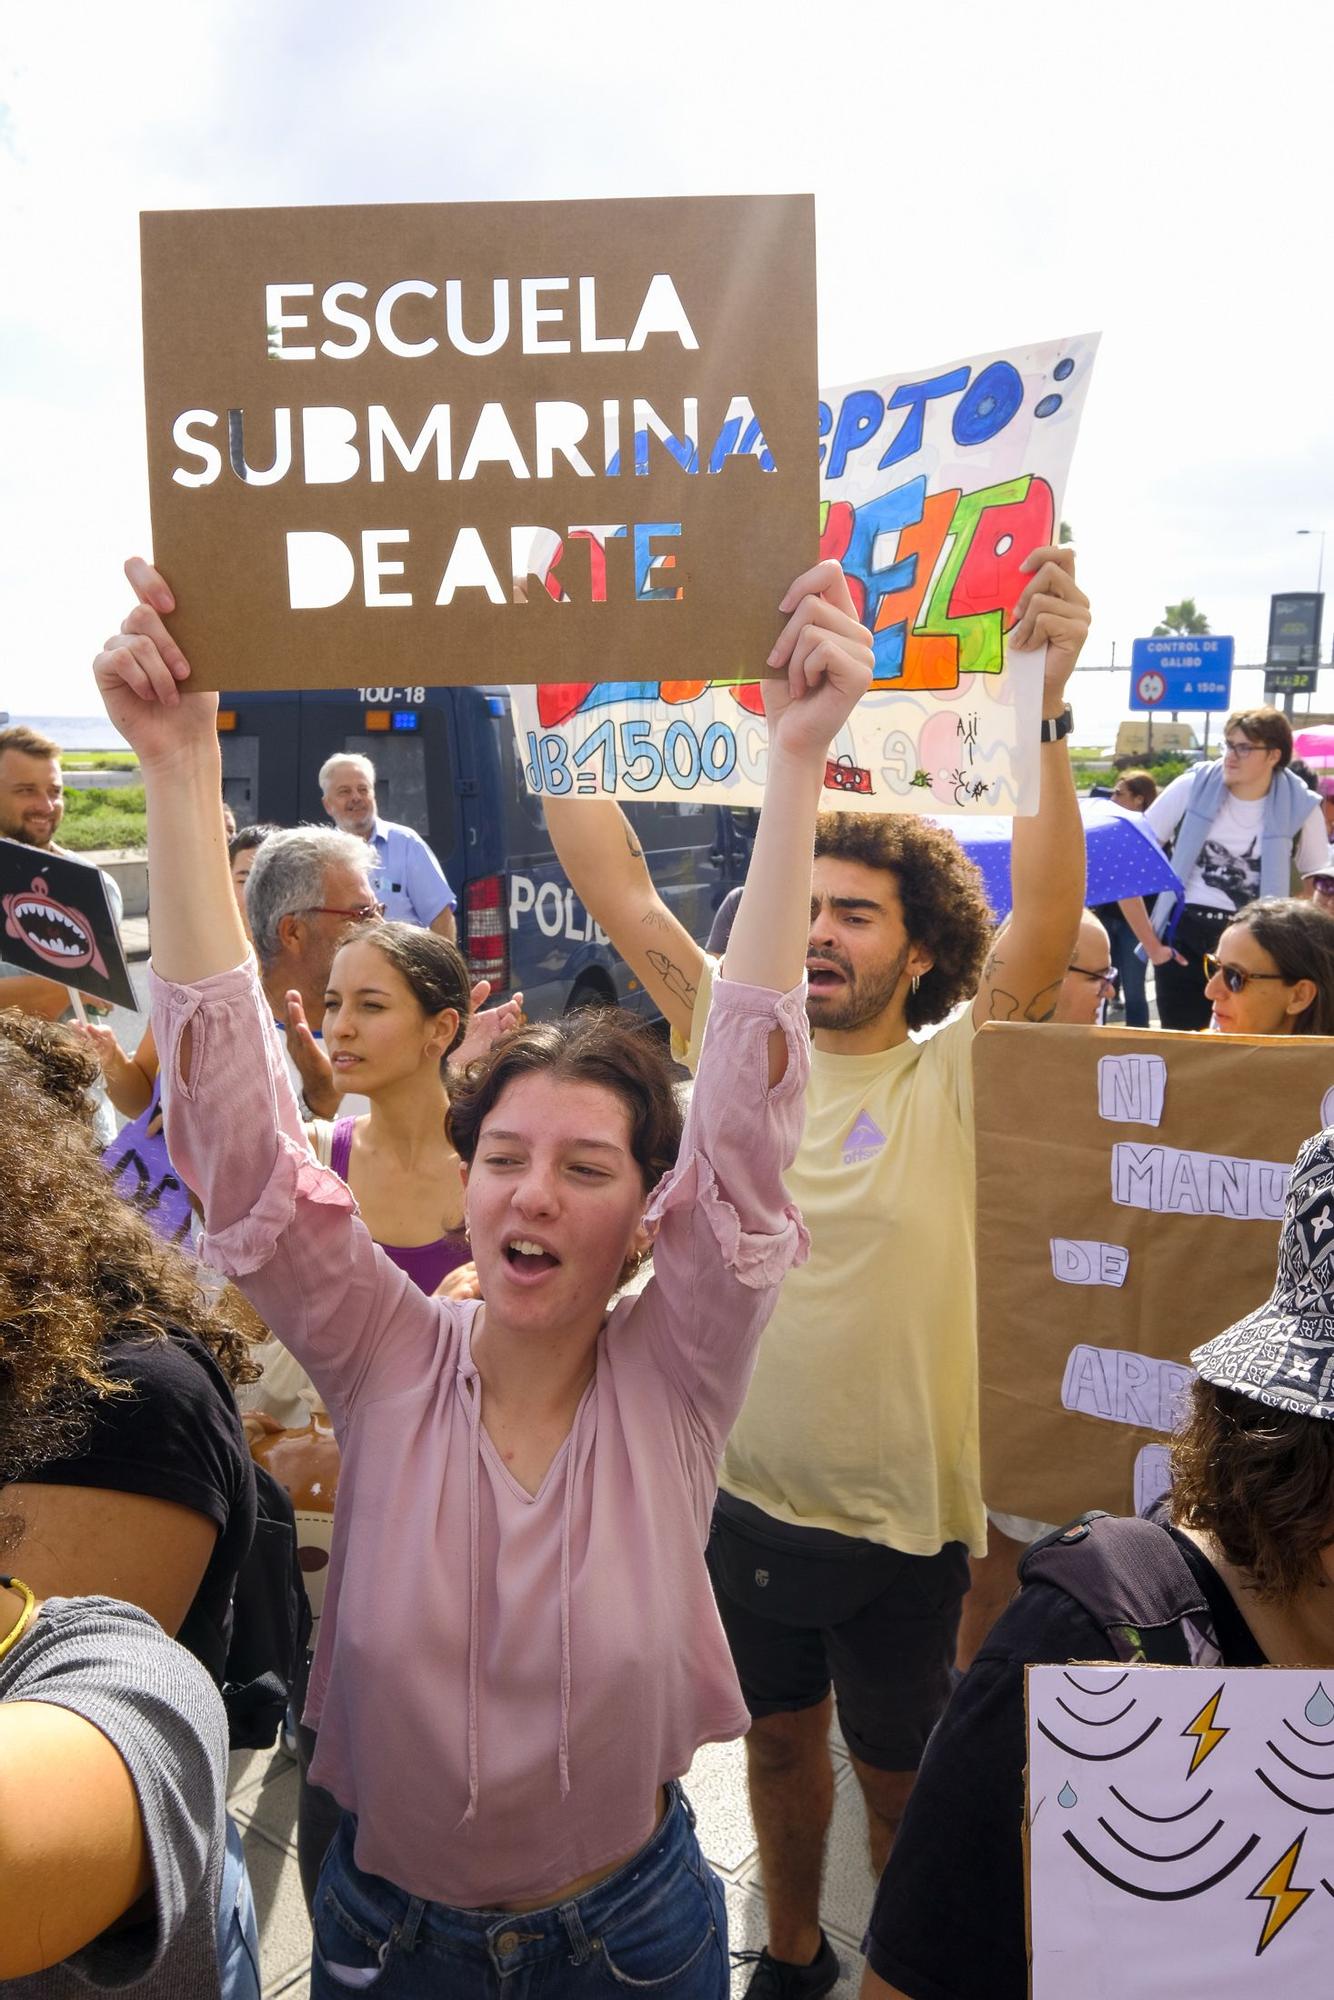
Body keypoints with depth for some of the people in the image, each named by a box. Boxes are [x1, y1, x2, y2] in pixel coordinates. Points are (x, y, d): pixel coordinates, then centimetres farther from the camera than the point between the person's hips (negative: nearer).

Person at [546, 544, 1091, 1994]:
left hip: (900, 1517, -3)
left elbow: (1047, 926, -31)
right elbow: (616, 889, -8)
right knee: (778, 1739, 25)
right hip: (747, 1495, 4)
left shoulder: (949, 1075, -14)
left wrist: (1041, 716, -42)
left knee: (898, 1778, 18)